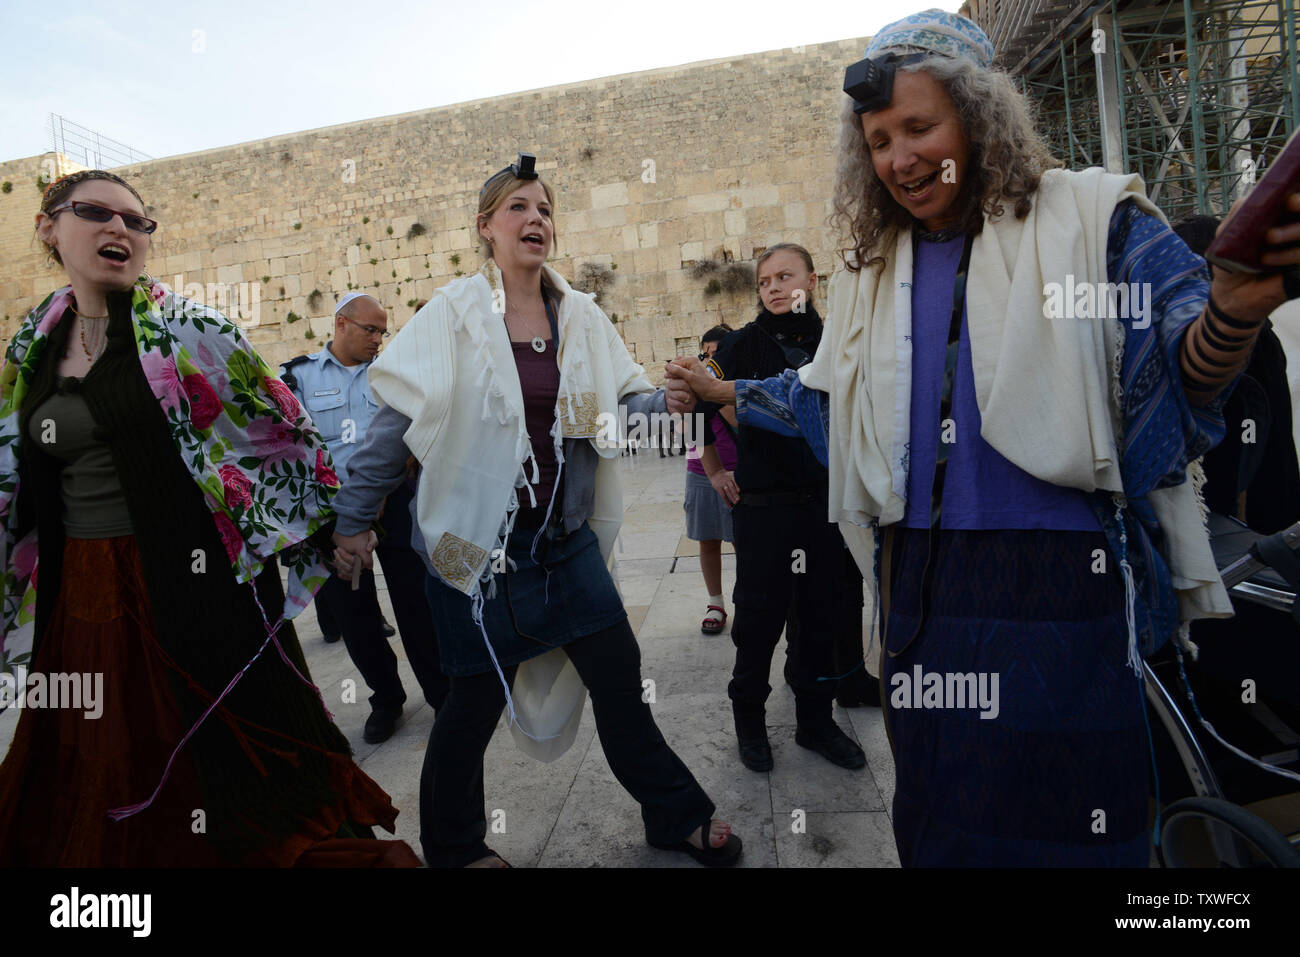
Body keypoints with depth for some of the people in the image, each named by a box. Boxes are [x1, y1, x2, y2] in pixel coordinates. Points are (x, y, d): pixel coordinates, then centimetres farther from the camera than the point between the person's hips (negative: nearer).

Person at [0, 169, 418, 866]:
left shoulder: (187, 331, -7)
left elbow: (283, 430, -5)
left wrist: (334, 522, -3)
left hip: (194, 584, -5)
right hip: (77, 594, 6)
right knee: (94, 773, 19)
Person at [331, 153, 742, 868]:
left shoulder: (580, 315, 5)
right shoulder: (453, 314, -7)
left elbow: (622, 403, 4)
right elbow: (396, 421, -6)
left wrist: (668, 400, -18)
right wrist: (352, 521, -5)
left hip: (565, 536, 4)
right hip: (478, 541, -4)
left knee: (619, 675, 10)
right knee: (476, 701, 8)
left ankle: (676, 815, 32)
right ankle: (453, 847, 36)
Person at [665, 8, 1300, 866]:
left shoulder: (1091, 217, -2)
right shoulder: (872, 270, 12)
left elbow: (1182, 365, -10)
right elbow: (831, 398, 20)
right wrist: (726, 393, 18)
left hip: (1061, 578, -4)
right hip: (926, 581, 4)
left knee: (1067, 823, 9)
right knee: (940, 819, 18)